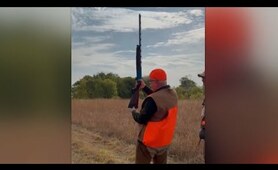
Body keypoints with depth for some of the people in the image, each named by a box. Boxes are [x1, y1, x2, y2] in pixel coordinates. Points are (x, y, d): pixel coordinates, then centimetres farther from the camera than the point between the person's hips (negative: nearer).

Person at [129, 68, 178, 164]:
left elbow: (141, 120, -19)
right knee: (161, 163, 19)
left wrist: (134, 112, 1)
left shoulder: (152, 100, -26)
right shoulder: (173, 94, -3)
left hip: (149, 142, -7)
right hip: (165, 141, 7)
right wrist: (144, 88, 15)